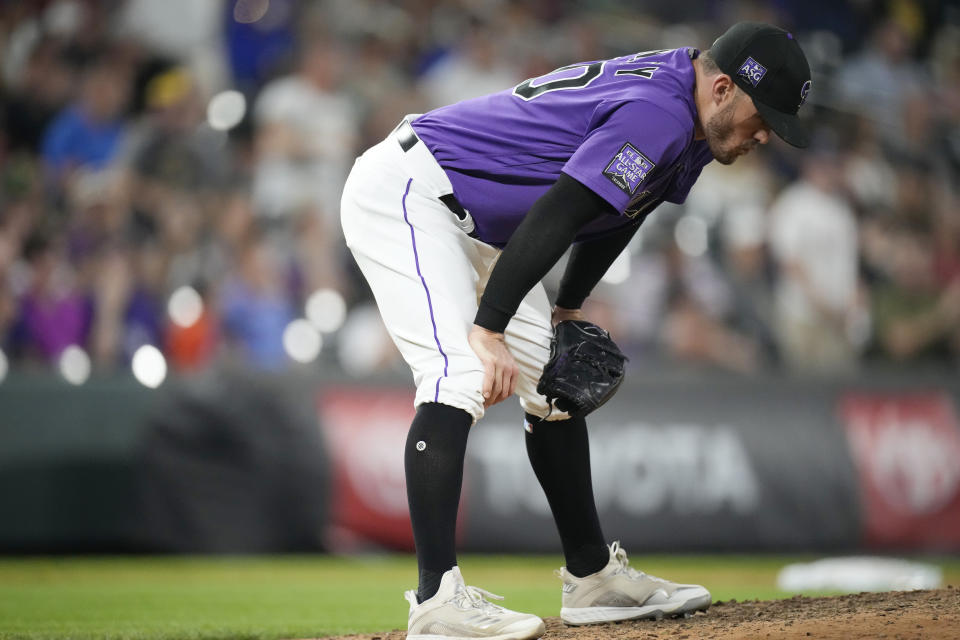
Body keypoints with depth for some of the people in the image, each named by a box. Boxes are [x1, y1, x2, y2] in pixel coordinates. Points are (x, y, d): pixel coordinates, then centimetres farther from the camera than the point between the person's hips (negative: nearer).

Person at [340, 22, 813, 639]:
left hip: (476, 226, 11)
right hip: (403, 194, -11)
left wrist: (568, 309, 21)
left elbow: (615, 207, 21)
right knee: (461, 374, -25)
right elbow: (553, 217, -31)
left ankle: (592, 577, 21)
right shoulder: (662, 115, -26)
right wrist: (488, 330, -32)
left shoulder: (676, 110, 6)